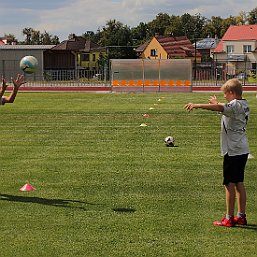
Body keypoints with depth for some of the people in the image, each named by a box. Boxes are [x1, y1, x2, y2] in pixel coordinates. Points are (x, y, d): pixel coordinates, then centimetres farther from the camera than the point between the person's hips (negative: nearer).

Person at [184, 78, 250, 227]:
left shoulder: (235, 105, -16)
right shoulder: (244, 104, 12)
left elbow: (220, 108, -35)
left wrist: (197, 105, -39)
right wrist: (217, 103, 34)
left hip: (233, 150, -9)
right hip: (243, 149, 9)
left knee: (230, 184, -4)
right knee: (239, 183, 14)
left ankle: (229, 219, 1)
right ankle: (241, 216, 19)